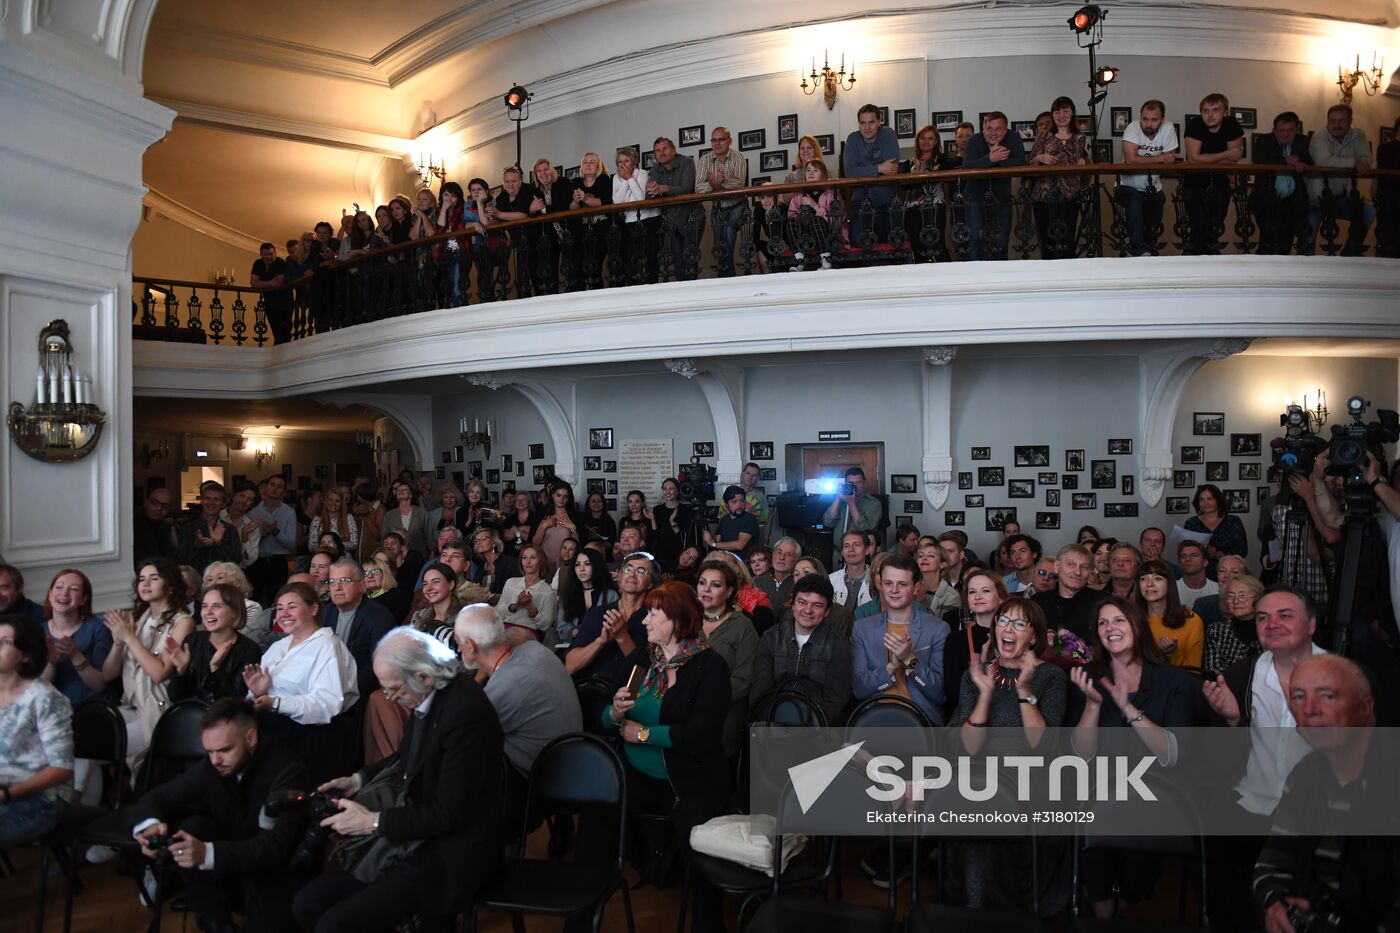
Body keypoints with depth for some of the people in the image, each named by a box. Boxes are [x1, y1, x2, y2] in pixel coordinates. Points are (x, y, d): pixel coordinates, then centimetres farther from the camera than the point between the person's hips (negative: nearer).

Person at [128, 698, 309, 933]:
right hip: (232, 874, 5)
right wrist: (150, 824, -28)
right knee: (192, 827, -18)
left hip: (279, 880, -5)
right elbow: (157, 797, -2)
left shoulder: (287, 771, -24)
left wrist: (208, 853, -48)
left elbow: (275, 846, -33)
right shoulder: (212, 766, -7)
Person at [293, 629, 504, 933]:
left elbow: (448, 814, -23)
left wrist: (373, 821, -18)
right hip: (416, 831, 9)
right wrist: (358, 780, 8)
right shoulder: (429, 694, -1)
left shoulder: (465, 712, -27)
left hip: (448, 853, -9)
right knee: (306, 904, 3)